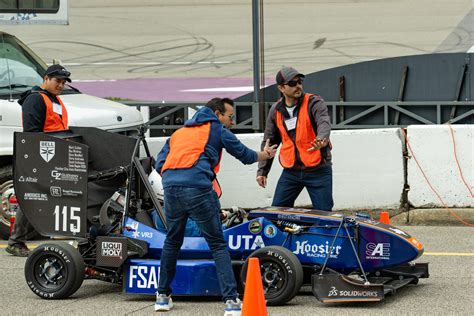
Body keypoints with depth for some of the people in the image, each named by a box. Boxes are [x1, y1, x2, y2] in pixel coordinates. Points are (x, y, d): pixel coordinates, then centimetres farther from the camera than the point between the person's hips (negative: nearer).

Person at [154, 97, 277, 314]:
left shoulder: (179, 132, 29)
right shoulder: (217, 129, 17)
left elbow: (159, 164, 19)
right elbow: (245, 155, 27)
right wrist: (265, 154, 46)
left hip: (170, 188, 5)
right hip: (199, 189, -5)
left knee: (172, 241, 24)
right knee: (218, 245, 3)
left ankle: (163, 296, 28)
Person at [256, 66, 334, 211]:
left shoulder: (314, 103, -7)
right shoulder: (276, 110, 7)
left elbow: (324, 123, -27)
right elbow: (269, 142, 16)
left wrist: (321, 139, -50)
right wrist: (262, 170, 12)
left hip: (318, 170, -4)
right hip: (291, 171, 4)